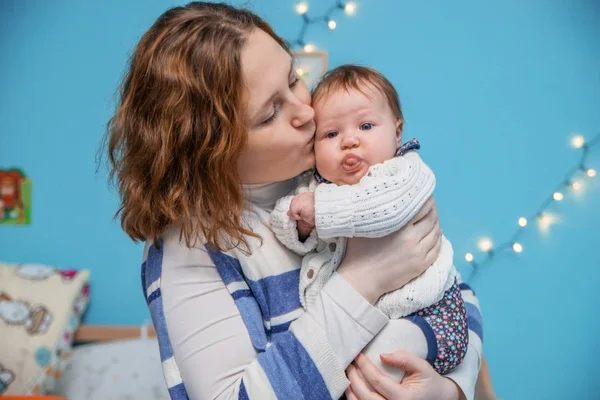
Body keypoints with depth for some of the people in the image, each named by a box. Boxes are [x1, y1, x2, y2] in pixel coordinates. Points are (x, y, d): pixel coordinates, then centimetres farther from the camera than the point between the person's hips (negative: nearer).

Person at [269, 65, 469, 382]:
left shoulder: (406, 171, -9)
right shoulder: (316, 186, 7)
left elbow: (386, 207, -31)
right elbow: (293, 239, 4)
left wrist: (319, 208, -25)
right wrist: (301, 224, -20)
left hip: (421, 309, -5)